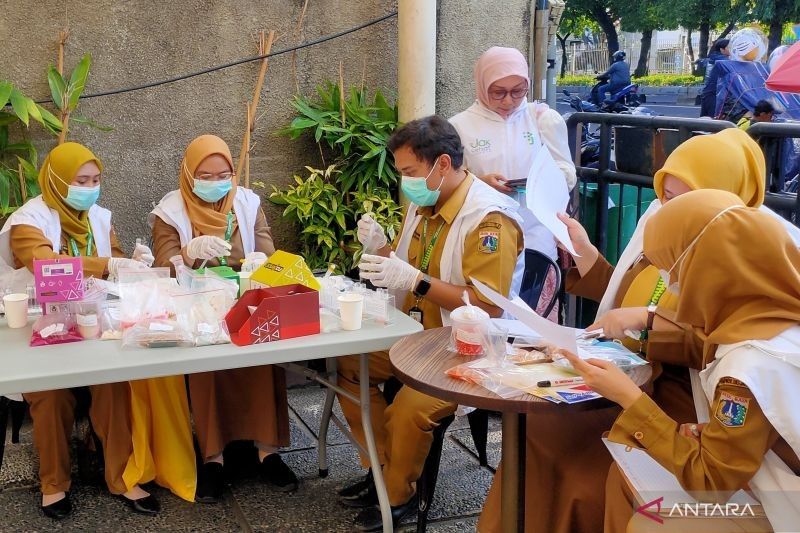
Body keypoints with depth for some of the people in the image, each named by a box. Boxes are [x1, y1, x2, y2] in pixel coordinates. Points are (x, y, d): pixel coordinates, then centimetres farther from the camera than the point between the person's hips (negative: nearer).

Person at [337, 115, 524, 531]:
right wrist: (380, 248, -6)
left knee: (408, 411, -27)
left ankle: (398, 495, 2)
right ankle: (381, 469, 13)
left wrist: (415, 281, -32)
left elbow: (488, 306, -27)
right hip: (416, 333, 9)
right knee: (347, 366, 1)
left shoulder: (488, 219, -22)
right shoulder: (423, 203, 4)